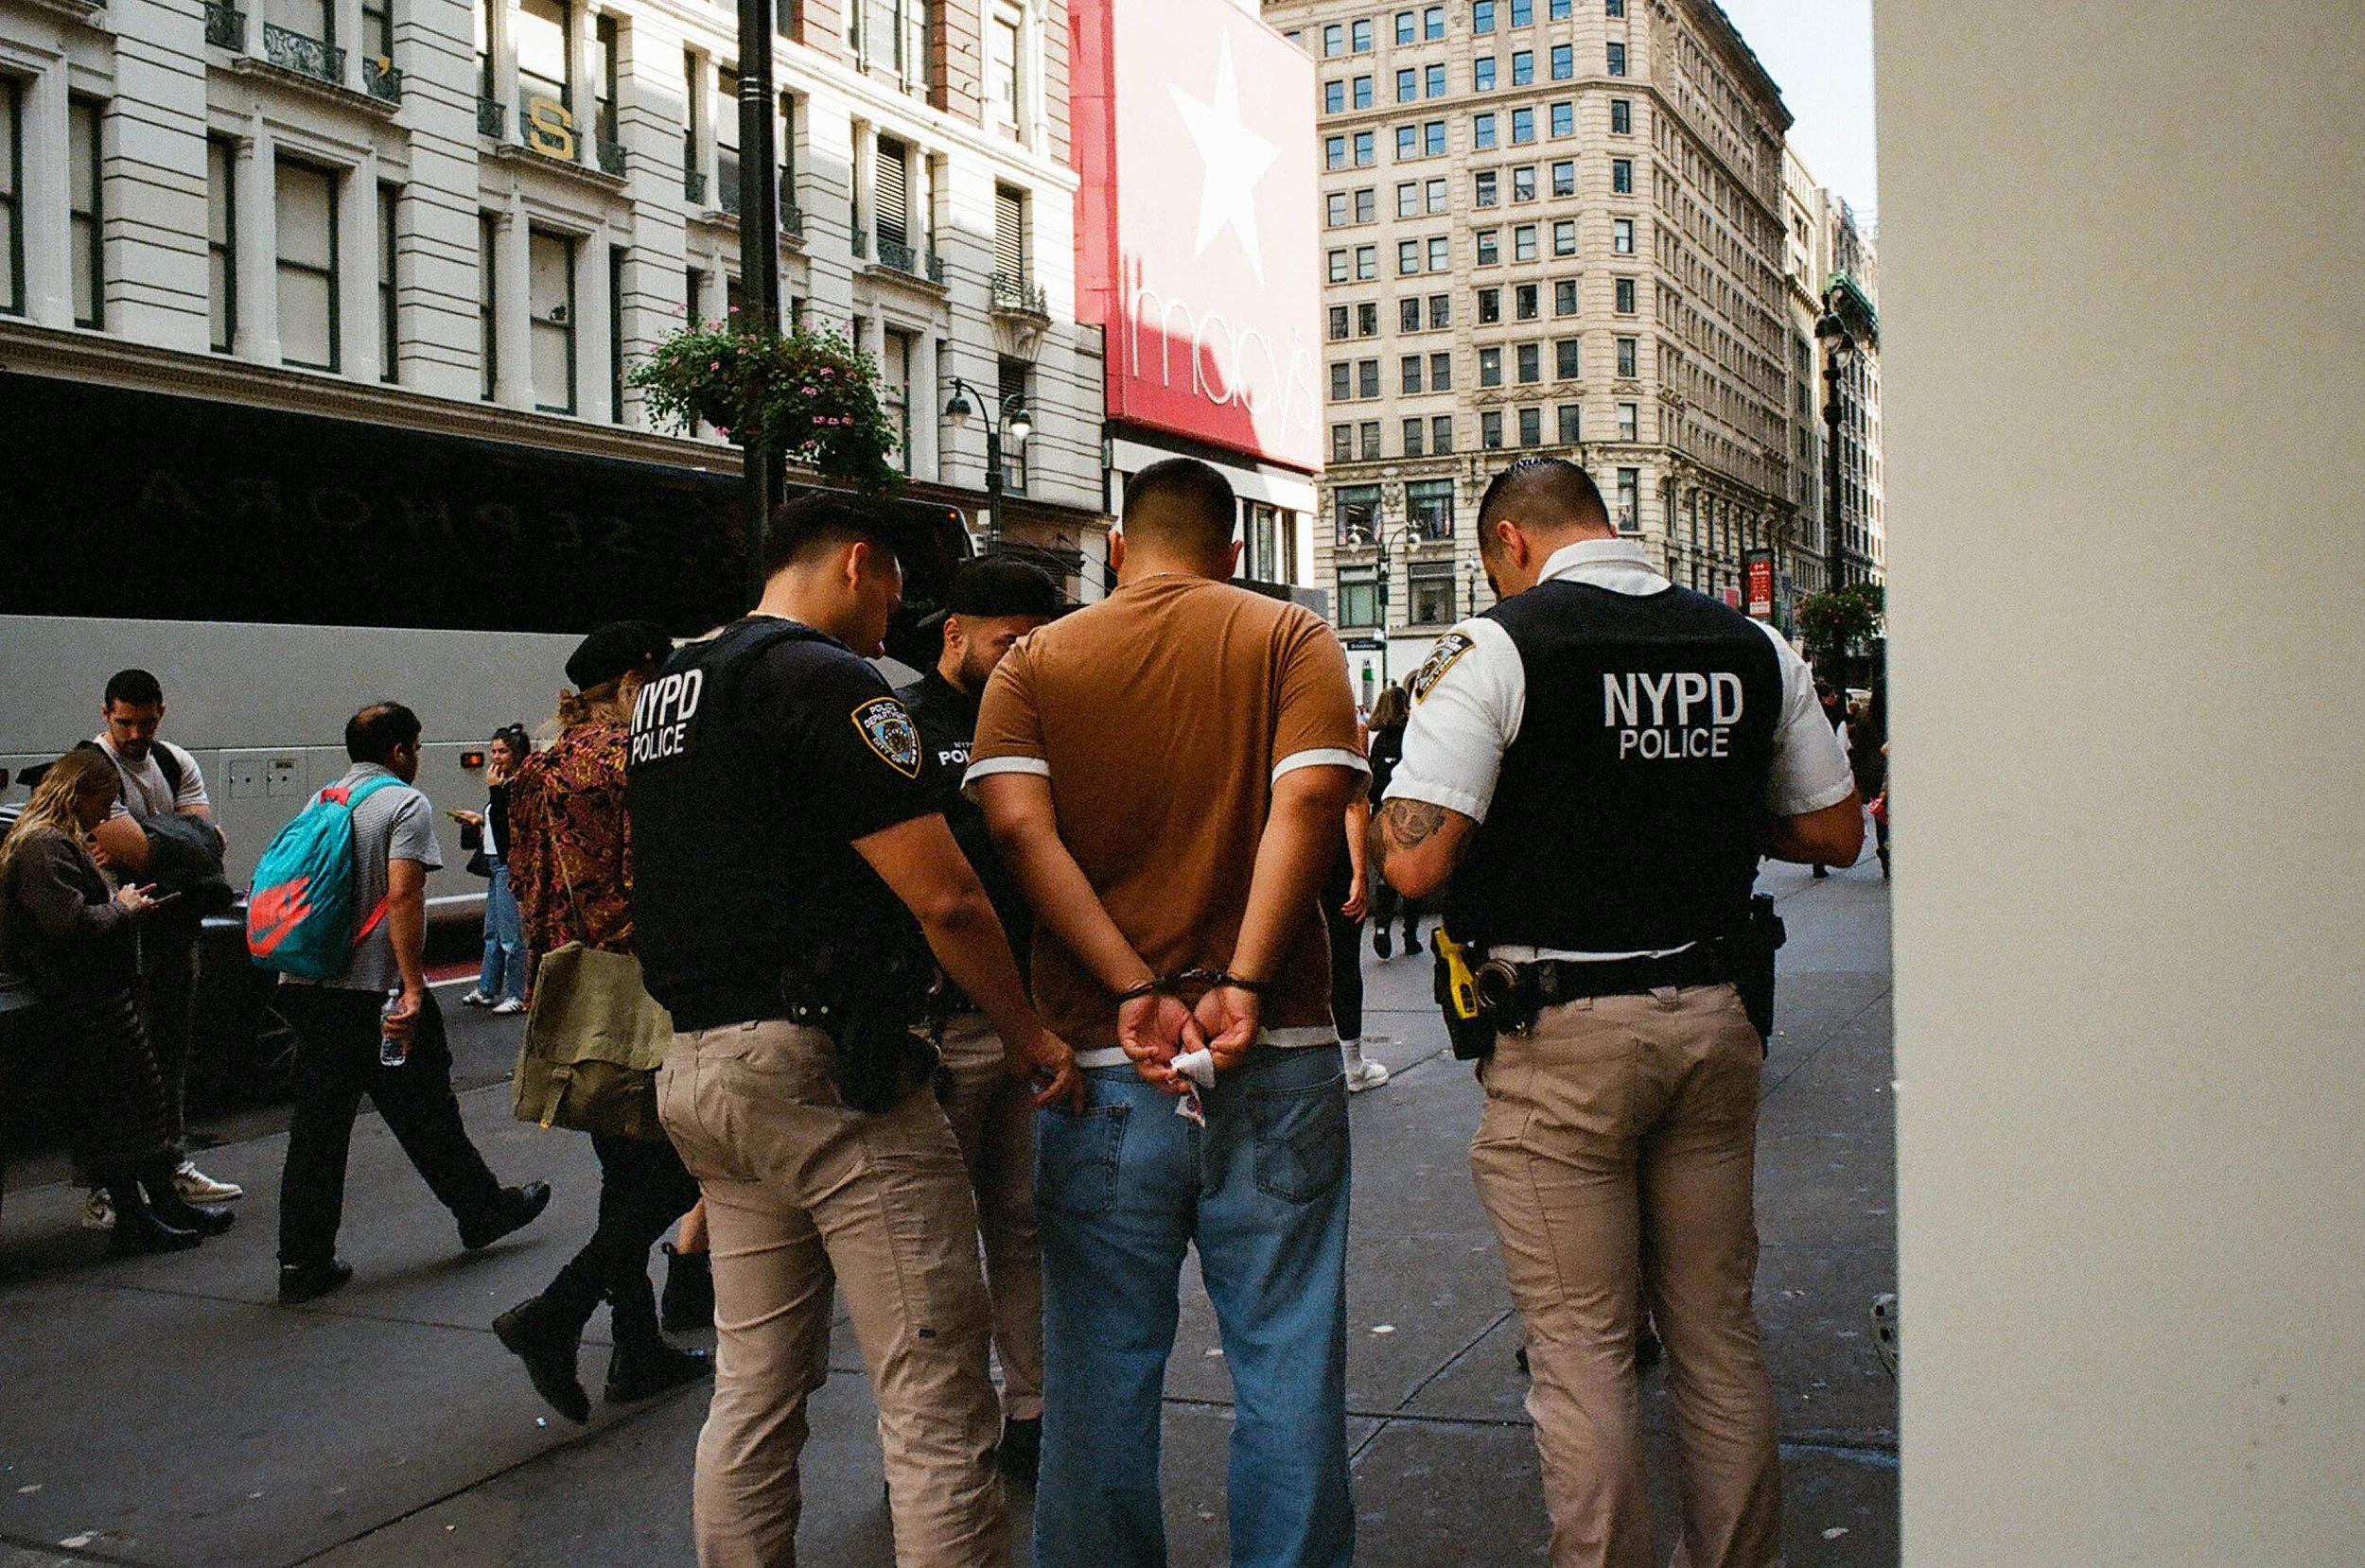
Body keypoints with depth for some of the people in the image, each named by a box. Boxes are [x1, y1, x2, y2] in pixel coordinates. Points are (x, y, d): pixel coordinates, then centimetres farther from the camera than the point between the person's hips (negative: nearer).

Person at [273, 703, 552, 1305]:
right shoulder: (405, 803, -7)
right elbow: (401, 896, -18)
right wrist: (413, 988, -19)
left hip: (306, 986, 7)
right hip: (375, 991, -6)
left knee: (316, 1125, 7)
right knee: (425, 1115, 8)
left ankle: (303, 1261, 7)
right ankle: (483, 1212, 26)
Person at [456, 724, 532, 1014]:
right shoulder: (507, 784, 15)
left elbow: (507, 823, -25)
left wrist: (494, 789, -21)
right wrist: (480, 819, 14)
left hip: (510, 865, -11)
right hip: (497, 864, 11)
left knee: (511, 935, -5)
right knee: (492, 932, 18)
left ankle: (519, 996, 2)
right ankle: (487, 990, 28)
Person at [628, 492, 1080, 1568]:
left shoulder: (664, 690, 16)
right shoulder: (826, 680, -12)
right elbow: (942, 896, -17)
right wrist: (1027, 1035, -6)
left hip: (701, 1066, 10)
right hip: (831, 1072, -9)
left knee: (753, 1389, 16)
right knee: (937, 1406, -4)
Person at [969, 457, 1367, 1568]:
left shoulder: (1034, 664, 7)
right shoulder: (1291, 638, 4)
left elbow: (1018, 824, -9)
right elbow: (1307, 801, -13)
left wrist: (1133, 990, -14)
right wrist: (1245, 983, -17)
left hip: (1101, 1061, 1)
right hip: (1276, 1055, -1)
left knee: (1100, 1375, 11)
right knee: (1287, 1362, 10)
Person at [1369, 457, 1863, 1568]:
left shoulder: (1495, 648, -9)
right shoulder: (1753, 650, 6)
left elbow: (1417, 861, -17)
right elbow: (1836, 832, 13)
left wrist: (1371, 815, 5)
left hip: (1561, 1037, -5)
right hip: (1712, 1017, 5)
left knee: (1582, 1351, 4)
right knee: (1718, 1332, 17)